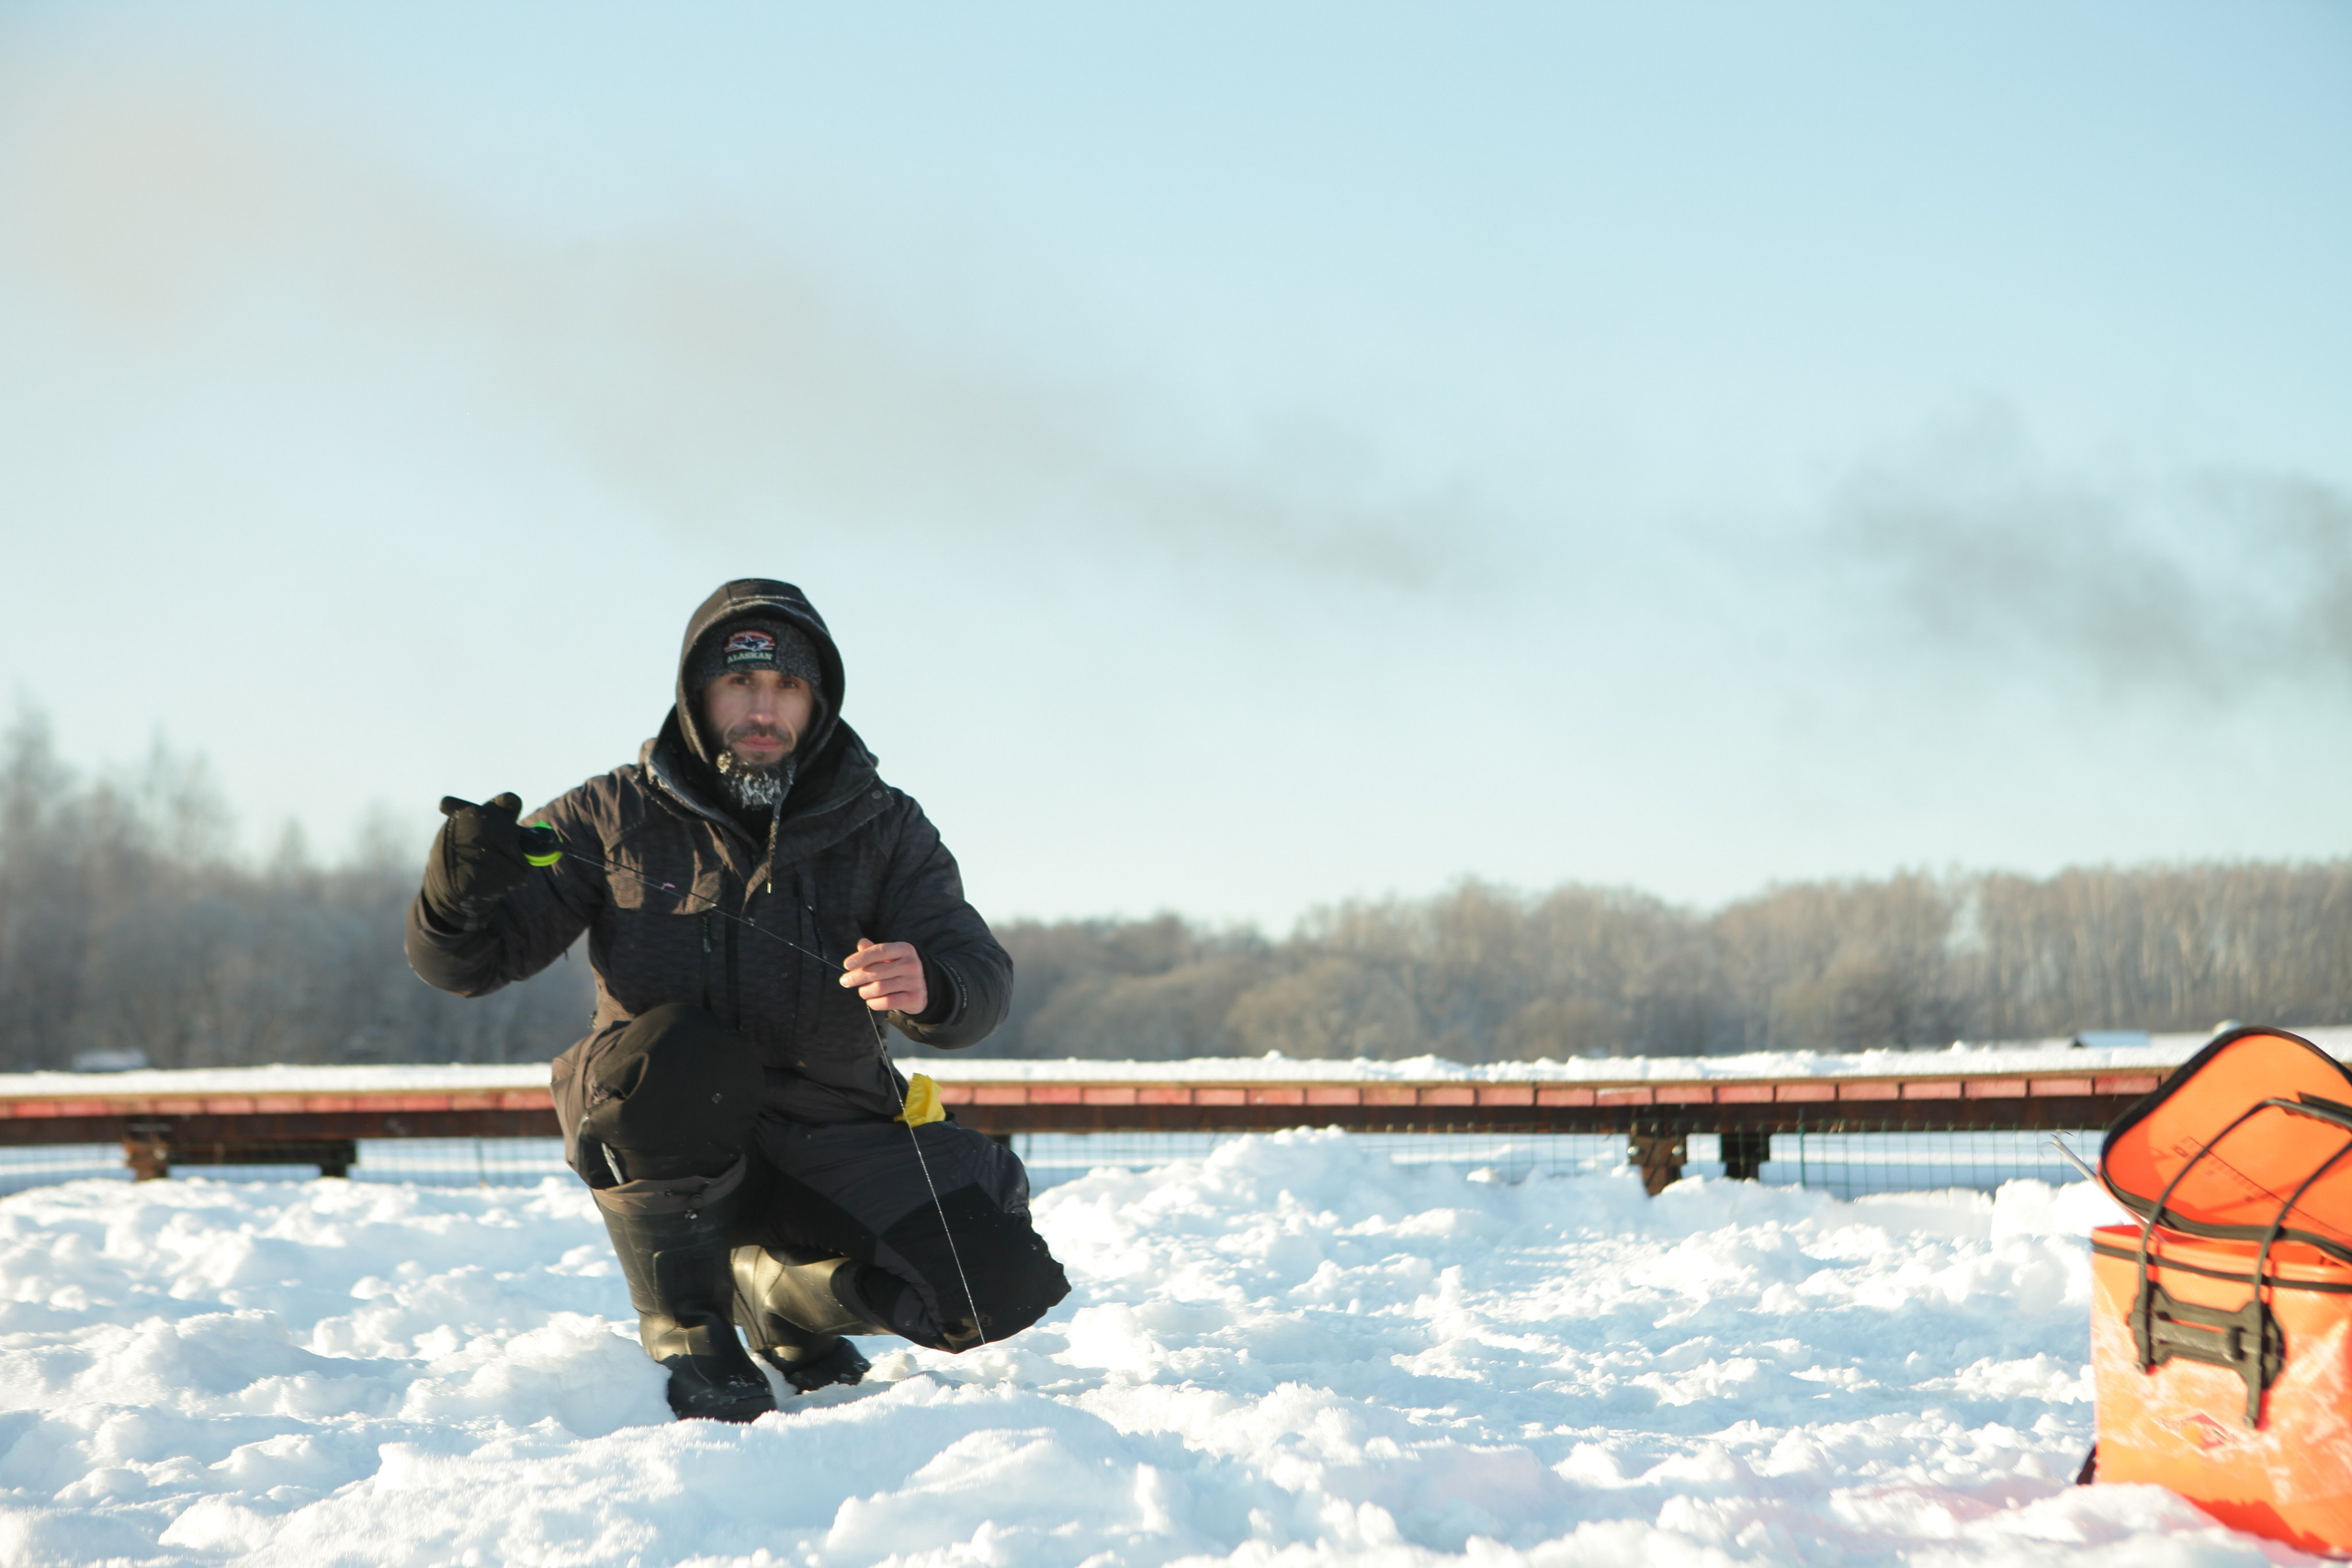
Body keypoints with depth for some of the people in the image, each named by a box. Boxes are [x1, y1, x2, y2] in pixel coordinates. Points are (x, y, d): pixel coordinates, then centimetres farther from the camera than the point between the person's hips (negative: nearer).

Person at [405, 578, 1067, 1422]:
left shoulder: (882, 828, 4)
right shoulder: (611, 818, -1)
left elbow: (981, 978, -6)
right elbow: (463, 962, -3)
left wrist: (928, 988, -32)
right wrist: (456, 896, -28)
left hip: (824, 1137, 3)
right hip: (657, 1143, -2)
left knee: (995, 1284, -18)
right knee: (675, 1052, -37)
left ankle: (778, 1292, 16)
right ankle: (688, 1333, -13)